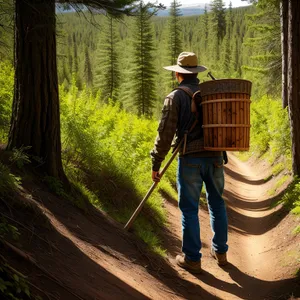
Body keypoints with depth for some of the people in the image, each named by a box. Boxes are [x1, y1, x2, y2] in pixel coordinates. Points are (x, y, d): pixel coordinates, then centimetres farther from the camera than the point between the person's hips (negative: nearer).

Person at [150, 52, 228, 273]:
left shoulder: (175, 97, -5)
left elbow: (165, 133, -10)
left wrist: (156, 164, -3)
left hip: (190, 159, -4)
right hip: (215, 157, 4)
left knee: (189, 209, 5)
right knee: (217, 203, 18)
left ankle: (192, 259, 11)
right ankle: (220, 251, 26)